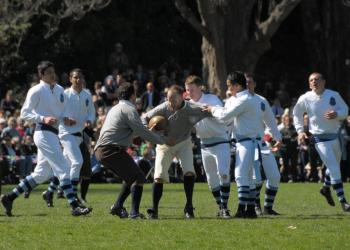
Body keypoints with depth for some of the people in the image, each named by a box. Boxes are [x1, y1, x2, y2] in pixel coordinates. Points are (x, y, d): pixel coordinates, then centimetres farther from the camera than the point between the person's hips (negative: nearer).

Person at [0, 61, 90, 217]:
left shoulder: (59, 90, 15)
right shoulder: (36, 91, -6)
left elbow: (62, 111, 24)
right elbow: (25, 113, -6)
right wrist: (43, 119, -20)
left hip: (54, 133, 9)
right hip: (44, 132, -9)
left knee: (42, 174, 12)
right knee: (63, 169, -14)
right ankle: (74, 206, -17)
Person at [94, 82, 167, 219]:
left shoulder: (115, 109, 24)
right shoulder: (129, 109, -6)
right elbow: (142, 131, -13)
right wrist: (162, 139, -3)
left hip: (100, 150, 10)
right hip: (112, 150, -10)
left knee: (131, 177, 20)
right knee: (139, 177, -10)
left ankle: (118, 206, 16)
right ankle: (134, 212, -19)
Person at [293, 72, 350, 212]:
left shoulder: (334, 95, -3)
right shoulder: (305, 99, -6)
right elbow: (297, 114, 9)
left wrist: (337, 114, -17)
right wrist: (300, 131, 0)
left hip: (335, 136, 4)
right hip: (320, 139, -4)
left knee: (334, 167, 19)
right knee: (334, 169, -12)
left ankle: (326, 188, 45)